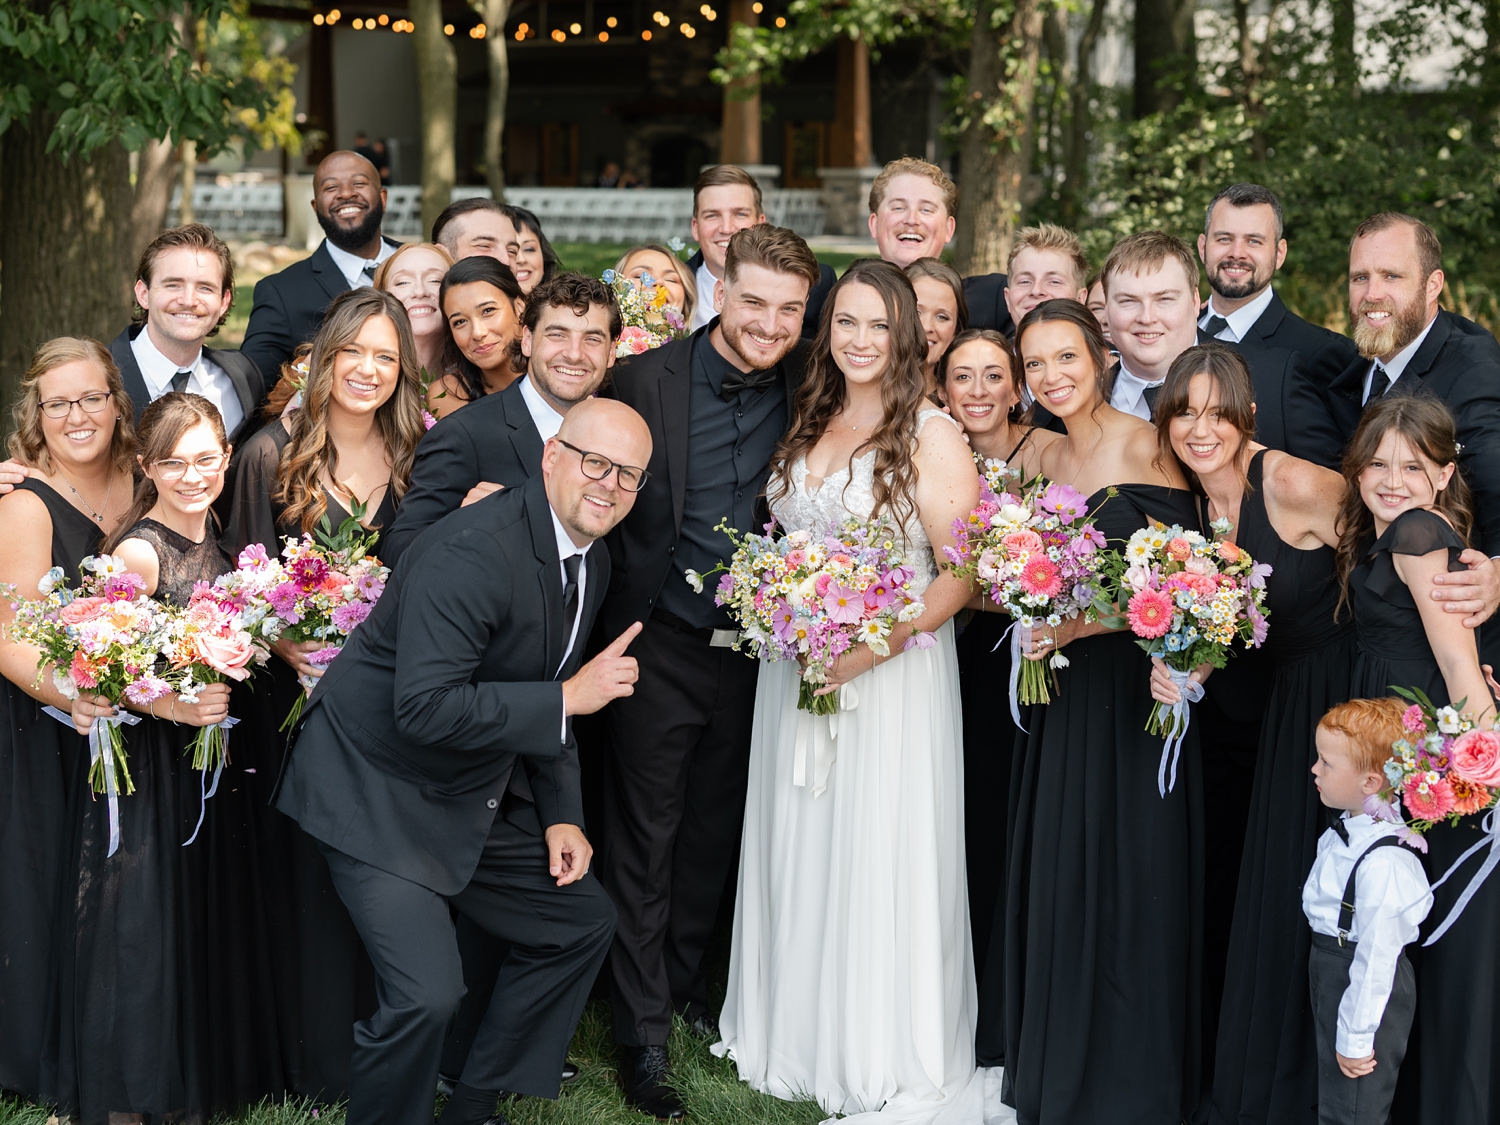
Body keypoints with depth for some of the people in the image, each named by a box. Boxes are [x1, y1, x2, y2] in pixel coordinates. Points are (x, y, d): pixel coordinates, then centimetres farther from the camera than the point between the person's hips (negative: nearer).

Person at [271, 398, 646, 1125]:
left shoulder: (592, 566, 4)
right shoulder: (474, 549, -26)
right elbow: (424, 709, -32)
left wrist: (561, 816, 6)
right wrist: (569, 698, -28)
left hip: (476, 796, 9)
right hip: (381, 790, -9)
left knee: (582, 921, 14)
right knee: (428, 993, -21)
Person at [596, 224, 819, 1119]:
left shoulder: (806, 386, -2)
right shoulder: (647, 378, -11)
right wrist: (629, 595, -13)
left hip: (753, 644, 3)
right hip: (661, 643, -3)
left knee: (716, 829, 17)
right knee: (645, 837, 4)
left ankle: (684, 978, 38)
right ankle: (643, 1034, 13)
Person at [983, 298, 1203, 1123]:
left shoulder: (1146, 449, -10)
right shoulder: (1043, 462, 12)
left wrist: (1084, 624, -21)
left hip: (1134, 690, -6)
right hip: (1062, 693, 6)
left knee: (1129, 882, -1)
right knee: (1055, 877, 10)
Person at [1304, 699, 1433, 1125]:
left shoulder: (1382, 863, -31)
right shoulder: (1349, 827, -5)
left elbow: (1376, 958, -27)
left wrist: (1355, 1040, -21)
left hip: (1366, 990, -9)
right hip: (1333, 970, 9)